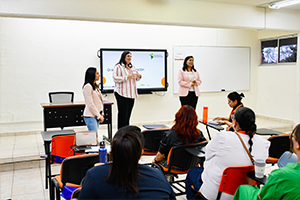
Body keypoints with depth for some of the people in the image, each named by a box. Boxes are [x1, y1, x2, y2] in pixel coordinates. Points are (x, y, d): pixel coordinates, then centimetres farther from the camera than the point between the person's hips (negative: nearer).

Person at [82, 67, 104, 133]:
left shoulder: (95, 86, 15)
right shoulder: (87, 86, -13)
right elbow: (90, 104, -16)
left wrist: (102, 114, 9)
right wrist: (99, 116, -12)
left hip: (96, 115, 8)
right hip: (90, 116, -8)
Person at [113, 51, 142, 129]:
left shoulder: (132, 67, 19)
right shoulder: (118, 67, -6)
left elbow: (135, 78, 26)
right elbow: (115, 78, -15)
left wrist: (139, 76, 2)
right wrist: (126, 77, -24)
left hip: (131, 94, 8)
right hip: (122, 94, -7)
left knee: (128, 113, 11)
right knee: (123, 113, -7)